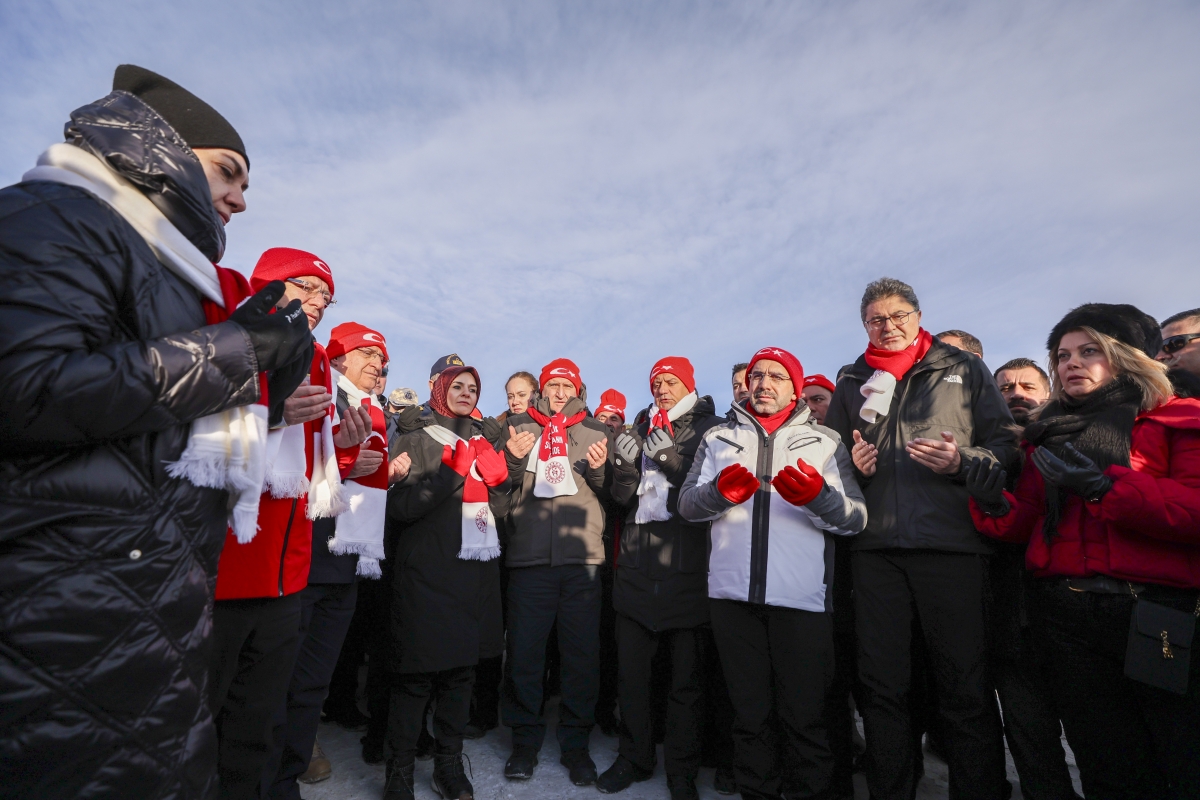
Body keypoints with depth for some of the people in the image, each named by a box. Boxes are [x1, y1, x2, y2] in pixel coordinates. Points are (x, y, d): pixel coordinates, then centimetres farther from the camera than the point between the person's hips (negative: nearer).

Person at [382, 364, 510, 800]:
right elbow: (400, 507, -10)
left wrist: (496, 478, -3)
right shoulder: (416, 441, 2)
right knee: (416, 675, -1)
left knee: (461, 670, 11)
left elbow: (499, 509, 16)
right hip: (427, 572, -5)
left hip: (477, 571, 5)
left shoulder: (481, 442, 16)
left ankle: (449, 765, 26)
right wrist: (450, 473, -18)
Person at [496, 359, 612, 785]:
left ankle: (575, 742, 26)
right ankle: (525, 739, 27)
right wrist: (514, 460, -13)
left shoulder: (595, 431, 10)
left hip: (583, 557, 1)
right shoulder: (518, 427, 9)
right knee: (523, 652, 8)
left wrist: (600, 469, -12)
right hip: (529, 557, 0)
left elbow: (610, 494, 8)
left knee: (582, 653, 8)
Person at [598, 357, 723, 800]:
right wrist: (624, 465, -8)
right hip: (637, 568, 3)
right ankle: (634, 757, 29)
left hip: (688, 568, -3)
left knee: (686, 677, 6)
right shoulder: (641, 429, 15)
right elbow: (622, 499, 10)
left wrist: (672, 460, -18)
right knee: (630, 671, 9)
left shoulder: (710, 428, 4)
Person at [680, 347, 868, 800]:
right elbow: (687, 504, 4)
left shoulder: (824, 442, 9)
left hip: (802, 597, -1)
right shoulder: (718, 437, 12)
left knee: (804, 717, 4)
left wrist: (819, 496, -20)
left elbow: (856, 519, 0)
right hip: (732, 594, 2)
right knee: (750, 712, 12)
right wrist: (720, 492, -17)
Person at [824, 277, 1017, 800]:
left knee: (965, 686, 2)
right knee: (880, 685, 10)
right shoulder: (852, 384, 16)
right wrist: (850, 466, -2)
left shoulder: (964, 370, 9)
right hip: (875, 546, 3)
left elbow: (1006, 443, 5)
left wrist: (962, 462, -14)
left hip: (952, 543, -2)